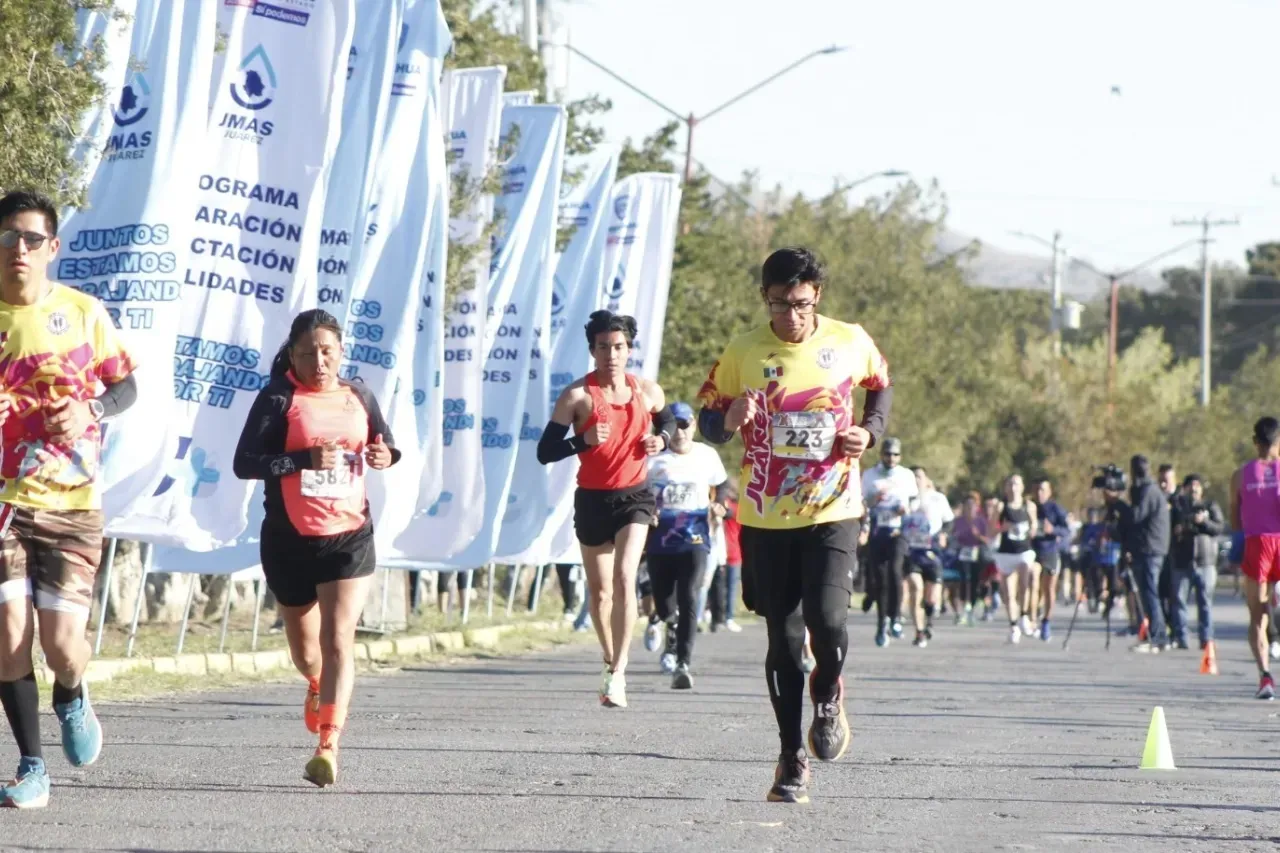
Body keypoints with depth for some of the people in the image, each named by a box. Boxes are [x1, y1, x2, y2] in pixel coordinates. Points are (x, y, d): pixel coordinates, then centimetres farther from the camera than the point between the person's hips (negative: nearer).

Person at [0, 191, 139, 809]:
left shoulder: (83, 313, 1)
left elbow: (126, 385, 10)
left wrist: (91, 411, -11)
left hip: (71, 503, -1)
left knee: (62, 642, -9)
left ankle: (72, 699, 27)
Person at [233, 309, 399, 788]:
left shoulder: (359, 398, 6)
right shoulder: (278, 399, -5)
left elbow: (385, 445, 21)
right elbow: (244, 463, -13)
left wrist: (386, 457, -4)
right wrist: (305, 458, -26)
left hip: (349, 537, 1)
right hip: (290, 541, -1)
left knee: (338, 639, -14)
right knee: (304, 647, 15)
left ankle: (328, 747, -20)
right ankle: (318, 686, 51)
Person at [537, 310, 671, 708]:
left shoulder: (647, 392, 1)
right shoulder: (577, 396, -8)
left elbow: (668, 420, 22)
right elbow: (545, 451, -11)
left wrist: (662, 439, -1)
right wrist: (584, 440, -28)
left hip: (633, 496, 0)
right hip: (592, 499, 0)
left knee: (624, 578, -19)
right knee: (599, 588, 11)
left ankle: (618, 672, -21)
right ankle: (611, 662, 33)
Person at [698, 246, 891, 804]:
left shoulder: (850, 342, 0)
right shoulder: (743, 353, -3)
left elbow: (881, 387, 19)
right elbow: (708, 419, 4)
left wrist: (869, 431, 1)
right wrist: (729, 422, -19)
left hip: (833, 511, -1)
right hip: (766, 520, 1)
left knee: (827, 620, -18)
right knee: (783, 640, 2)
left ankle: (828, 696, 16)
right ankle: (792, 758, 15)